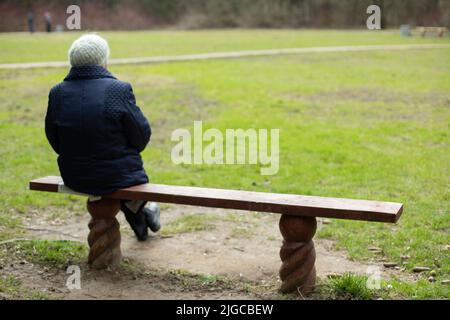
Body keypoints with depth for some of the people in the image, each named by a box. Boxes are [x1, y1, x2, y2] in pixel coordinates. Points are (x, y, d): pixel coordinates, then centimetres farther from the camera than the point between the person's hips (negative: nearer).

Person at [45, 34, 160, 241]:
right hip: (116, 176, -4)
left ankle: (138, 223, 48)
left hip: (73, 177, 4)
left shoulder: (57, 93, -7)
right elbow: (142, 135, -10)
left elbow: (54, 140, 3)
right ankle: (137, 211, 54)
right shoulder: (119, 89, -18)